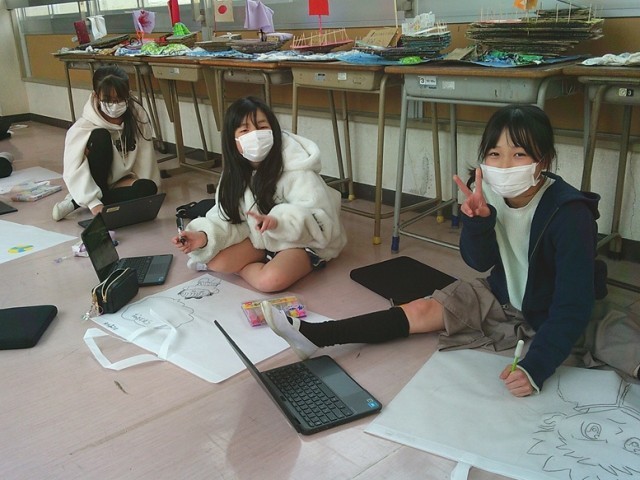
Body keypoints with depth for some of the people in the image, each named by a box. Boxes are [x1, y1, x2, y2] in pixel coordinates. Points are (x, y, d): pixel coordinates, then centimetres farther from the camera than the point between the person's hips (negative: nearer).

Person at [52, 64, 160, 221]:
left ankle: (75, 202, -21)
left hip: (121, 180, 4)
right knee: (101, 136, -27)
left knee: (148, 188, -30)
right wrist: (93, 202, -43)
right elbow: (74, 169, -32)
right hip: (91, 183, -4)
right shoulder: (85, 126, -24)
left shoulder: (137, 115, -14)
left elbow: (145, 155, -10)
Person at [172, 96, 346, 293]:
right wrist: (204, 236, -26)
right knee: (215, 261, -15)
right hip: (262, 238, 6)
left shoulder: (296, 171, -23)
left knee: (270, 280, -33)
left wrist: (278, 221, -45)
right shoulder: (237, 172, -4)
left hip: (303, 242, -5)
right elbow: (229, 218, -5)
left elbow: (318, 218, -28)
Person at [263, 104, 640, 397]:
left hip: (570, 313, -3)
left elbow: (573, 305, -30)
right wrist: (478, 220, -31)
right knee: (423, 310, -9)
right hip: (506, 299, 3)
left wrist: (537, 367, -38)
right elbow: (479, 262, -11)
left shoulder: (569, 213, -30)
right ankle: (314, 334, -11)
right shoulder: (489, 191, -17)